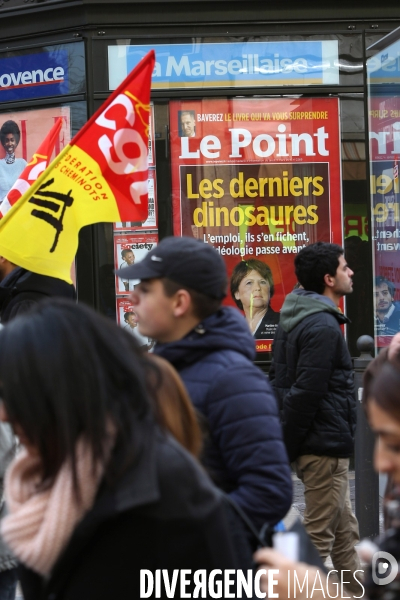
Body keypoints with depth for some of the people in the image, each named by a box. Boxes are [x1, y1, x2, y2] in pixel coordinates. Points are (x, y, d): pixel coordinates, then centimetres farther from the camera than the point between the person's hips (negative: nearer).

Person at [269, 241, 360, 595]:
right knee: (319, 538, -2)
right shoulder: (323, 327, -19)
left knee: (345, 532, 17)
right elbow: (305, 393, -23)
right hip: (326, 446, -10)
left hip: (320, 444, 10)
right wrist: (287, 446, -15)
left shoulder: (295, 319, 12)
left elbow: (278, 382, 16)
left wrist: (284, 444, 16)